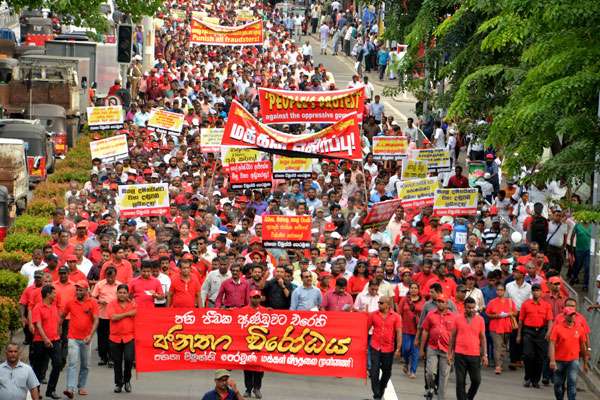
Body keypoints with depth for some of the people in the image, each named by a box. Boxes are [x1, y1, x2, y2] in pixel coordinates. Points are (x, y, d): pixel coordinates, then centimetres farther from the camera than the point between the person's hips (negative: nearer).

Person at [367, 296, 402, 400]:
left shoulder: (396, 317, -4)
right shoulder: (373, 315, 1)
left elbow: (399, 333, -4)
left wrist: (398, 348, -9)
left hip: (388, 349, 0)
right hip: (375, 347, 0)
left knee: (387, 372, 12)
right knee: (374, 371, -8)